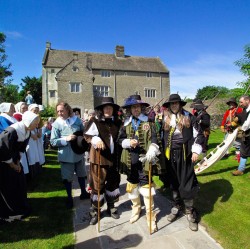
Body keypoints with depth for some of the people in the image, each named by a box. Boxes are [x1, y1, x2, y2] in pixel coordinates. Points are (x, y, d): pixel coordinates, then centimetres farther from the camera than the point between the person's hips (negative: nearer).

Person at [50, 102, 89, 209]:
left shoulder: (77, 120, -5)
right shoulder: (56, 124, -10)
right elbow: (53, 141, -12)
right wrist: (66, 139, -24)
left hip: (79, 153, 3)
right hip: (66, 156, -2)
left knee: (81, 174, 20)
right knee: (67, 178, 11)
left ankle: (83, 193, 42)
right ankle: (69, 198, 32)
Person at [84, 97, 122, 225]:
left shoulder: (117, 122, 6)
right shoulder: (95, 121, -9)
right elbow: (87, 135, -8)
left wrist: (120, 155, 6)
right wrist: (96, 139, -27)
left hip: (113, 158, 5)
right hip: (99, 158, -4)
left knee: (113, 183, 16)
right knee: (97, 184, 5)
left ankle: (111, 207, 37)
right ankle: (94, 211, 24)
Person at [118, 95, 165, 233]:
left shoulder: (149, 122, -2)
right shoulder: (126, 123, 7)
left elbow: (155, 139, -9)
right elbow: (120, 139, 7)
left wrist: (152, 152, -25)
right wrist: (128, 142, -13)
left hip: (144, 160, -3)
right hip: (130, 161, 4)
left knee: (146, 187, 1)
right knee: (132, 186, 18)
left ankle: (150, 215, 20)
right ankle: (136, 208, 42)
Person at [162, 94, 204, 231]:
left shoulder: (188, 117, -1)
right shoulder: (165, 119, 5)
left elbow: (199, 134, 1)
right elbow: (160, 136, 10)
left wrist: (196, 151, -7)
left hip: (185, 154, -2)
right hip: (170, 155, 3)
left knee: (187, 183, 1)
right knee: (173, 182, 14)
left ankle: (190, 212, 19)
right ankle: (176, 207, 33)